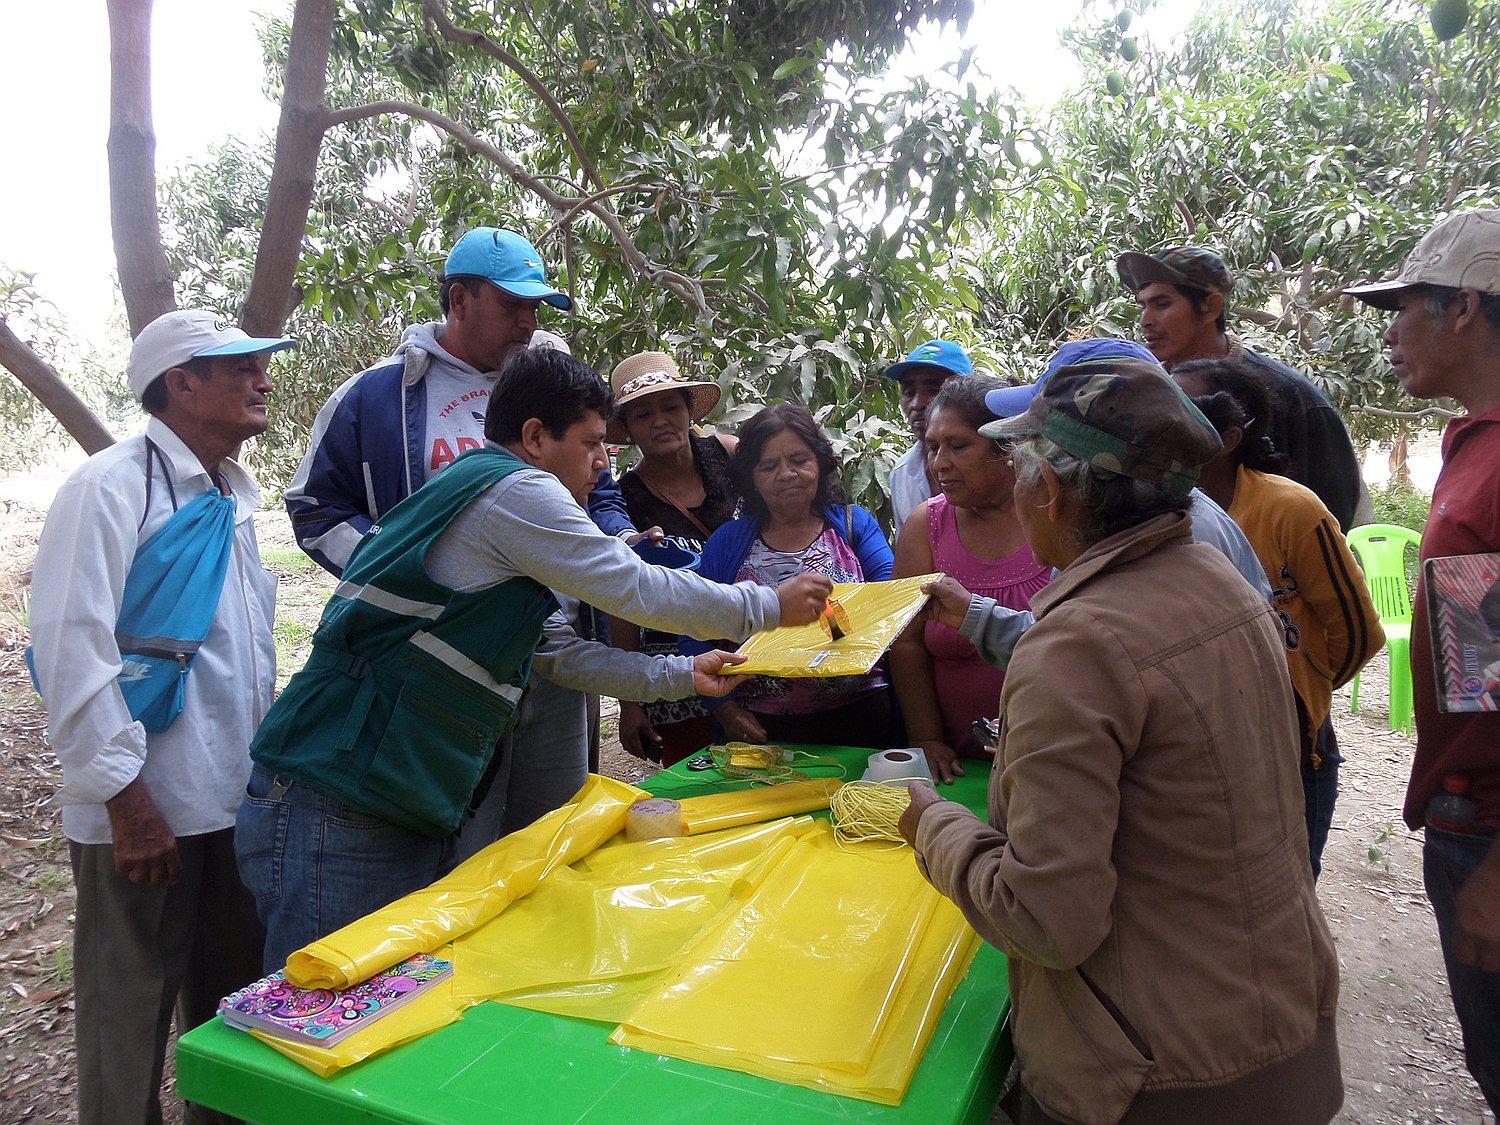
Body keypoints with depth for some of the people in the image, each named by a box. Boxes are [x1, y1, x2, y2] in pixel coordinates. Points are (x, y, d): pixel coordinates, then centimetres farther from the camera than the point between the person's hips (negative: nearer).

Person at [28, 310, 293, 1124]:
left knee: (231, 1002, 19)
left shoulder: (229, 498, 11)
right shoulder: (110, 488, -13)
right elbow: (73, 652, -18)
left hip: (234, 799, 8)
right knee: (129, 1021, 9)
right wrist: (126, 797, -19)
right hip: (143, 811, -7)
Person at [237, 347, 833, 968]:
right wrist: (770, 604, 1)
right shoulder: (514, 490, -14)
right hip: (334, 818, -10)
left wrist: (682, 674, 21)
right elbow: (638, 589, -12)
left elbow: (559, 652, 21)